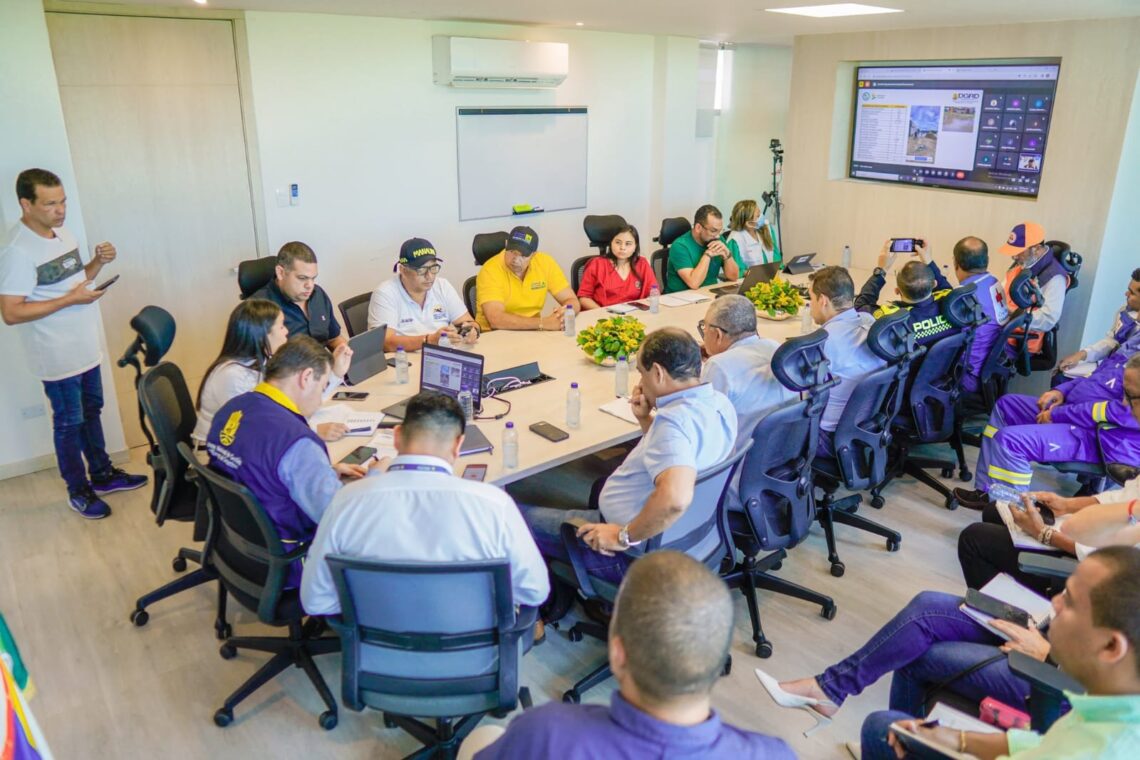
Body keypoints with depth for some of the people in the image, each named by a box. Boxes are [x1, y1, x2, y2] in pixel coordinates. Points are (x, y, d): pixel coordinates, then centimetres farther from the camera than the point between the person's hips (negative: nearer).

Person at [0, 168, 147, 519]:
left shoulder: (62, 232, 4)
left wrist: (99, 262, -3)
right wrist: (70, 300, -26)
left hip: (86, 348, 8)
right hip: (58, 358, -8)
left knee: (91, 411, 20)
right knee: (69, 423, 7)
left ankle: (102, 474, 37)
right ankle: (78, 491, 24)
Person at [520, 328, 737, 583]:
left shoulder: (675, 418, -30)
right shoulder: (718, 402, 0)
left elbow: (674, 498, -45)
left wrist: (623, 537, -30)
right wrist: (646, 419, 3)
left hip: (637, 554, -10)